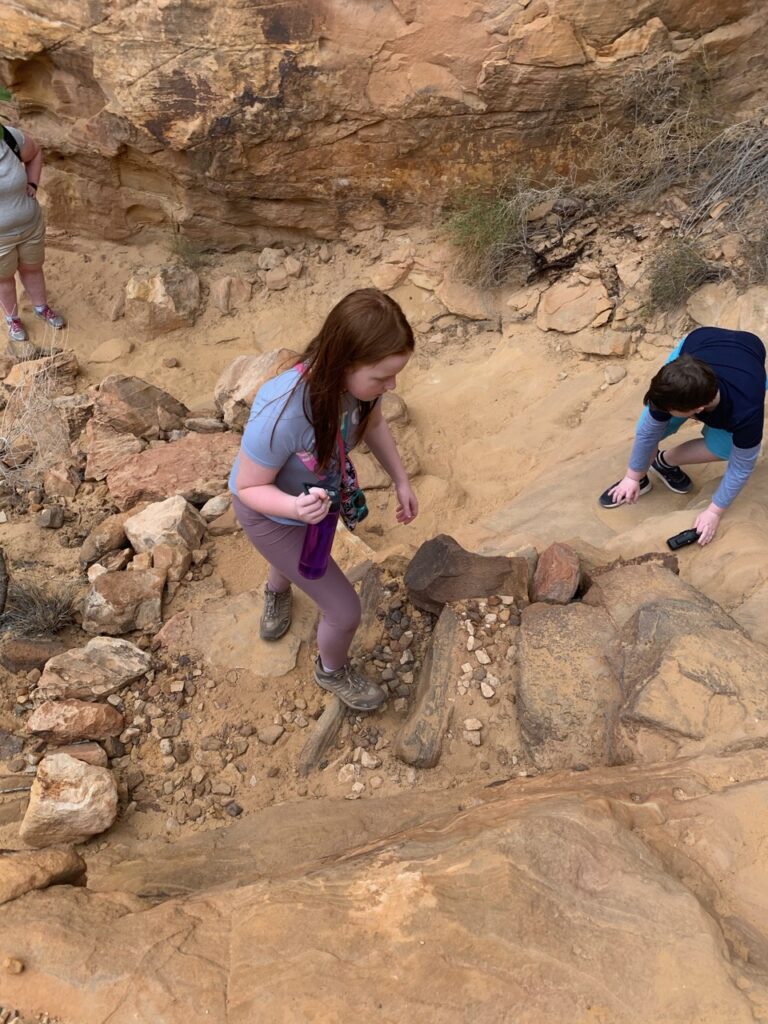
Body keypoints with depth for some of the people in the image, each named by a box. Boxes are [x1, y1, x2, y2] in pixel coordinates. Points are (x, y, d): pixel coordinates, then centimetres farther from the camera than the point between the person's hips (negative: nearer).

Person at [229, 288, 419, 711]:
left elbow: (373, 424, -3)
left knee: (297, 557, 38)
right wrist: (297, 508, -48)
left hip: (315, 496, 6)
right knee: (345, 611, 3)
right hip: (270, 513, -6)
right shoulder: (282, 414, -46)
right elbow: (249, 487, -29)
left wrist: (402, 481, -6)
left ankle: (277, 591, 77)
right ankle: (332, 671, 40)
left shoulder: (355, 377, -28)